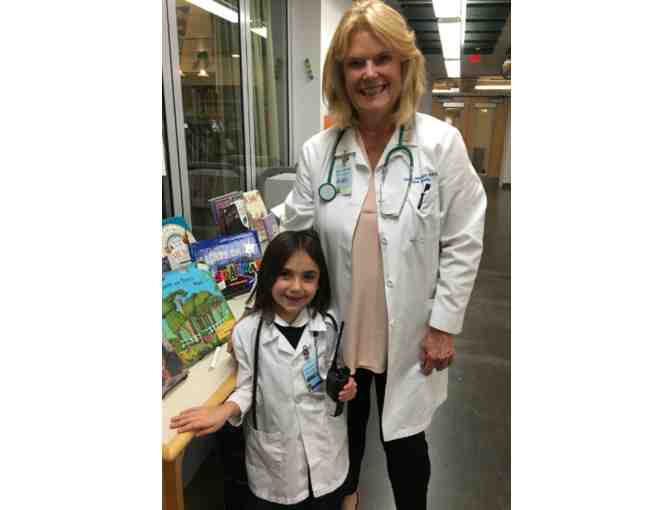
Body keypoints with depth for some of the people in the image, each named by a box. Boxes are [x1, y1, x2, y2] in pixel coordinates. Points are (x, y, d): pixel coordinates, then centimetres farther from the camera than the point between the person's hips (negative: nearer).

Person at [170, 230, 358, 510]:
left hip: (326, 454, 3)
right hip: (275, 460, -2)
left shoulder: (328, 327, -8)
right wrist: (224, 411, -24)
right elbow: (247, 388, -7)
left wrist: (342, 389, -12)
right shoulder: (246, 331, -16)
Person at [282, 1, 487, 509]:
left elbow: (463, 242, -8)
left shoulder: (442, 143, -11)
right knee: (345, 425, 27)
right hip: (339, 329, 3)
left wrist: (444, 324, -9)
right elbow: (294, 239, -1)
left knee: (405, 439, 16)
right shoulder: (317, 151, -5)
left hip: (408, 333, -2)